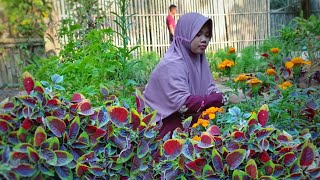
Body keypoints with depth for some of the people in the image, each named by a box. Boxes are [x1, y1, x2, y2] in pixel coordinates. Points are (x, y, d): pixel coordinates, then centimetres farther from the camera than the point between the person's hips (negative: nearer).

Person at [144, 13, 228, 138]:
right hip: (168, 126, -7)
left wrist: (225, 99, -19)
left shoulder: (199, 59, 3)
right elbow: (183, 104, -29)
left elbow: (211, 91, 2)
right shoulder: (172, 64, -20)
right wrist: (222, 99, -29)